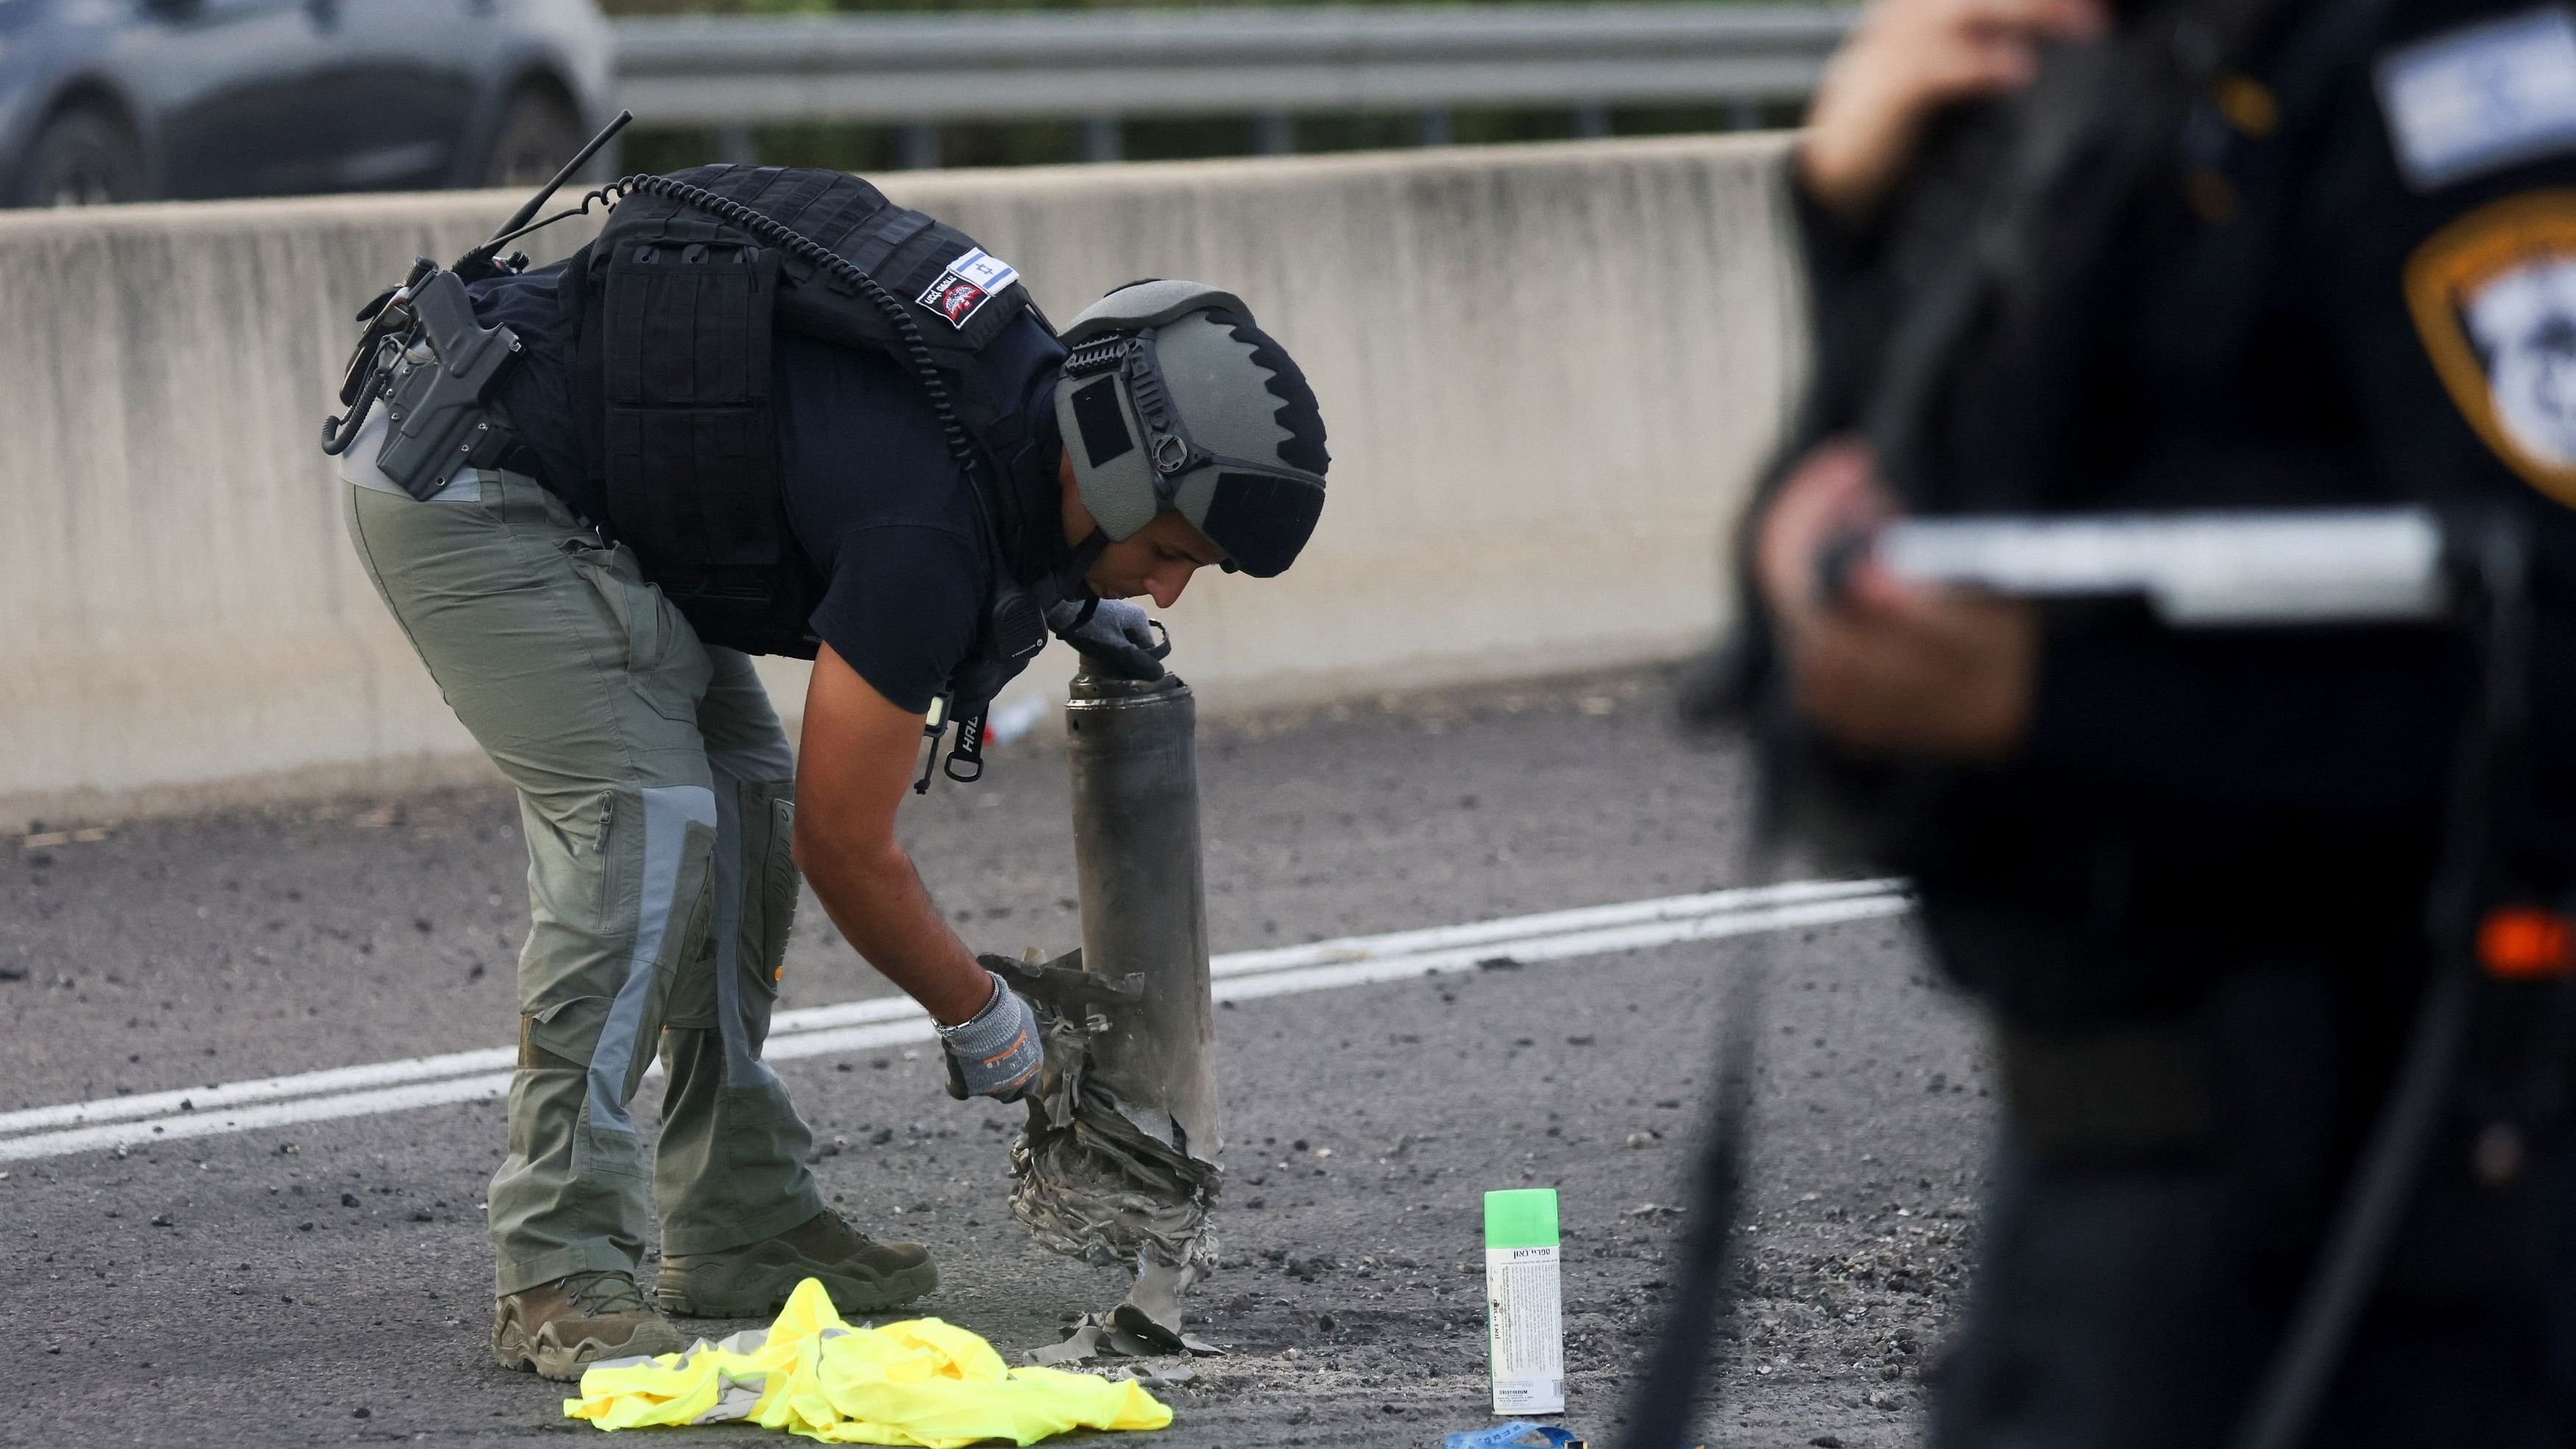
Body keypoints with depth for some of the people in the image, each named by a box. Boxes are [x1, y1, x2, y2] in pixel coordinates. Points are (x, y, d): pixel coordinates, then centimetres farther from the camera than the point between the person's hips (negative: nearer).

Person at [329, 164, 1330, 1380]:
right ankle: (556, 1272, -18)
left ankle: (738, 1228, 12)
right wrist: (978, 1015, -3)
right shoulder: (928, 528, -28)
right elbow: (846, 846, -19)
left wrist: (1065, 595, 12)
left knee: (742, 805, 8)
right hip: (461, 487, -10)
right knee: (640, 819, -18)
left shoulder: (1020, 372, -1)